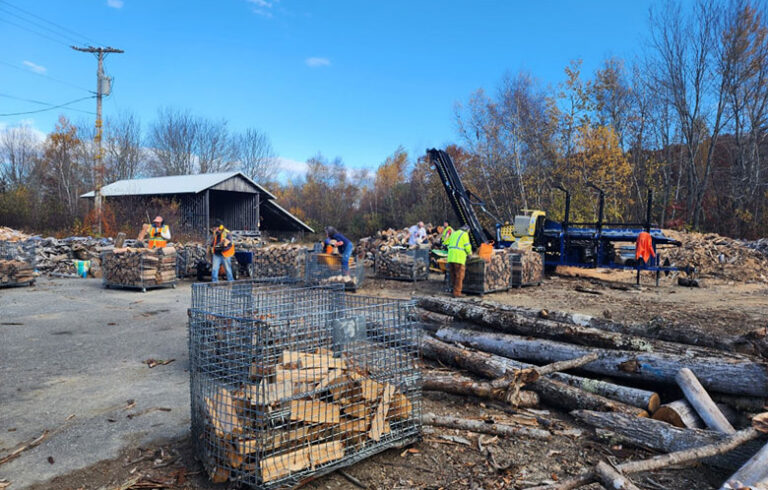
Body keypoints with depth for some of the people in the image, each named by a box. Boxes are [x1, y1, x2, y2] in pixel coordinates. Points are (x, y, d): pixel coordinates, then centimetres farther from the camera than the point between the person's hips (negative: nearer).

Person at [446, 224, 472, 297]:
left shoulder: (453, 233, 23)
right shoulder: (464, 234, 1)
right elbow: (467, 246, -6)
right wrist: (470, 253, 12)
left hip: (450, 257, 7)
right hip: (459, 257, -6)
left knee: (453, 275, 15)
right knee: (459, 276, -1)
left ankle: (454, 289, 20)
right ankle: (457, 293, -2)